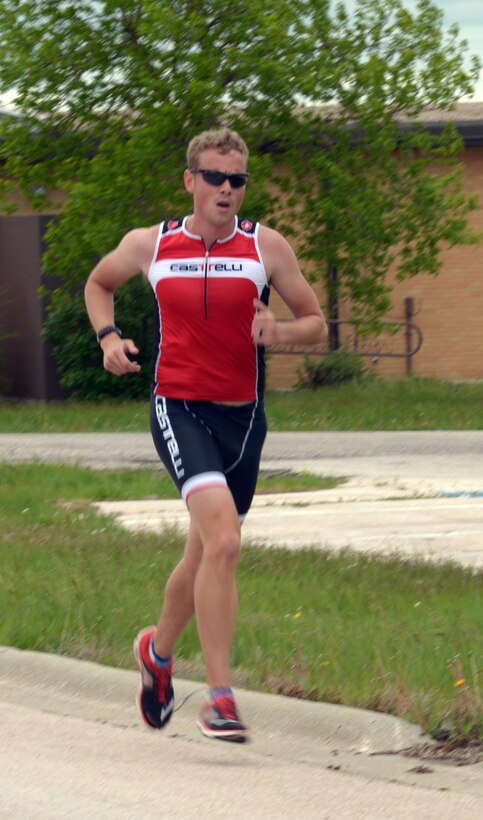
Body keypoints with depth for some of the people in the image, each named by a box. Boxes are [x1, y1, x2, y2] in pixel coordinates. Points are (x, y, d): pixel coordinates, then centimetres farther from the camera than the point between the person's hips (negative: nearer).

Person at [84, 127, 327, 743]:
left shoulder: (265, 246, 1)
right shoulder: (150, 245, 2)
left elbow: (316, 324, 6)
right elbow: (98, 283, 22)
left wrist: (279, 332, -15)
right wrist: (107, 336, 4)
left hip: (242, 416, 3)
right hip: (178, 408, -3)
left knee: (205, 556, 15)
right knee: (222, 541, -23)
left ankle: (158, 651, 46)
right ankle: (219, 697, -20)